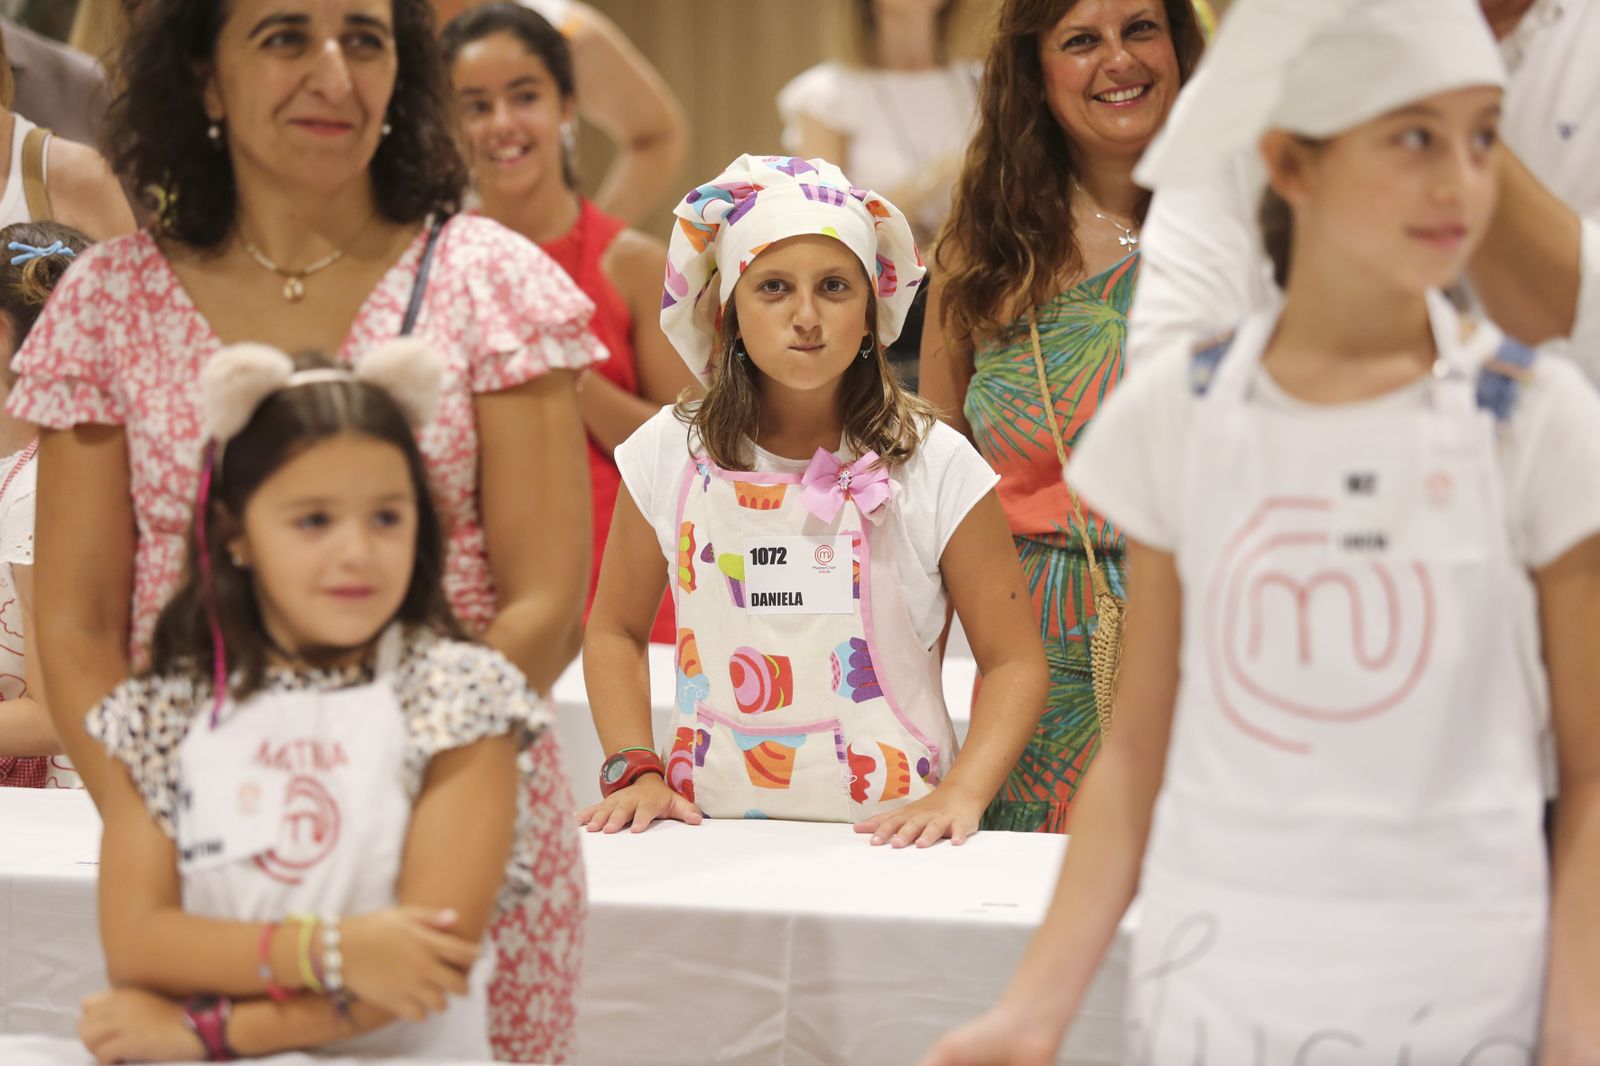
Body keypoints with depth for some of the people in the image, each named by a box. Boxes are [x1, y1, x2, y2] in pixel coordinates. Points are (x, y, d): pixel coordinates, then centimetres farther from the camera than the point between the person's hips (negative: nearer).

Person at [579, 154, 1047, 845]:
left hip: (889, 838, -2)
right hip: (714, 840, 2)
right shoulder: (669, 456, 6)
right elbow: (615, 630, 19)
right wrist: (635, 770, 4)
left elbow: (1014, 661, 5)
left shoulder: (937, 465, 0)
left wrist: (960, 794, -10)